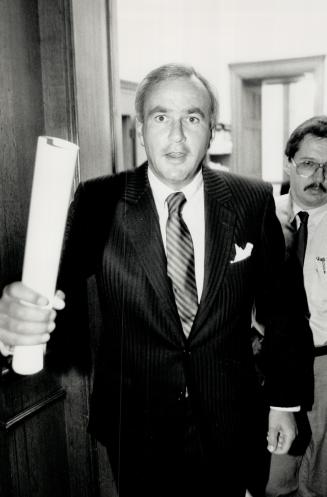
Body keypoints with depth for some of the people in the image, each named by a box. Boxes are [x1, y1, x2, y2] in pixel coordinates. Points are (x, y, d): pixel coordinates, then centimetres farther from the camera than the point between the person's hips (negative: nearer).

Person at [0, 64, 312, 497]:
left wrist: (284, 400, 4)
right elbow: (65, 289, -16)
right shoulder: (99, 202, -10)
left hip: (230, 428, 1)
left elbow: (278, 307, -1)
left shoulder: (252, 201, -7)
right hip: (136, 429, 0)